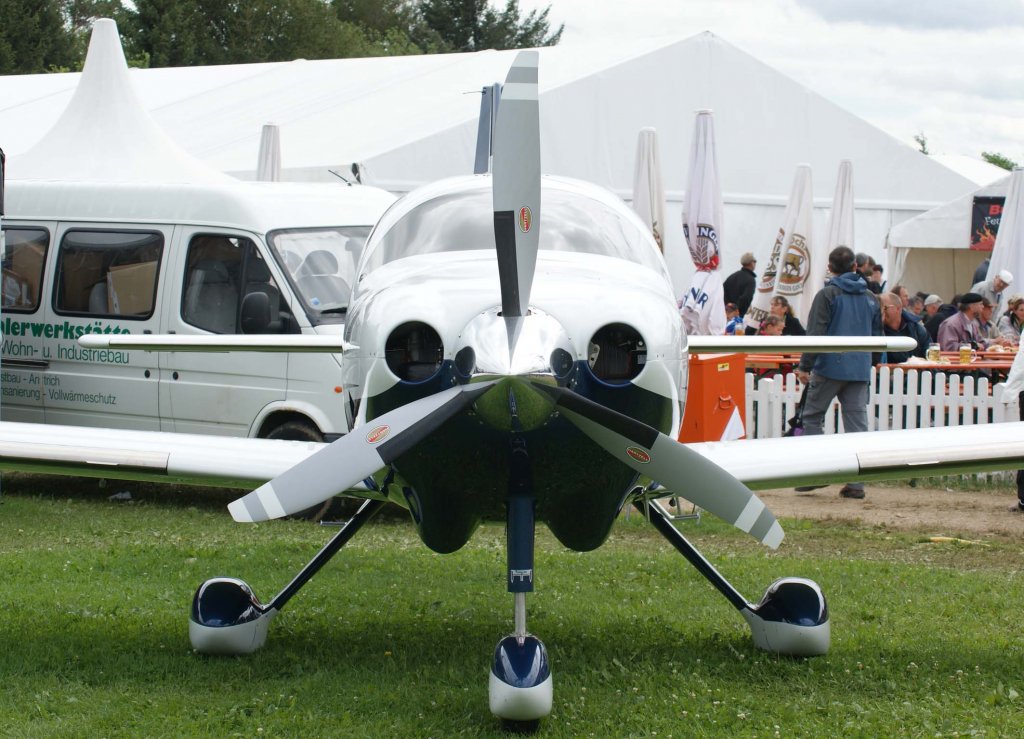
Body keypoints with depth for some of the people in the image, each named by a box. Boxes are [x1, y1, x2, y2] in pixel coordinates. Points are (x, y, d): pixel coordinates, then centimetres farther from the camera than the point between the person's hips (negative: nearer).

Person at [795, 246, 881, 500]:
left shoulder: (827, 294, -5)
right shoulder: (870, 297, 12)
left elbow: (816, 334, -10)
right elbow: (877, 335, 18)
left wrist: (805, 366, -8)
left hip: (830, 366, -5)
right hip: (860, 369, 5)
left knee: (812, 417, 8)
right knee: (857, 424, 4)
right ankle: (856, 481, 1)